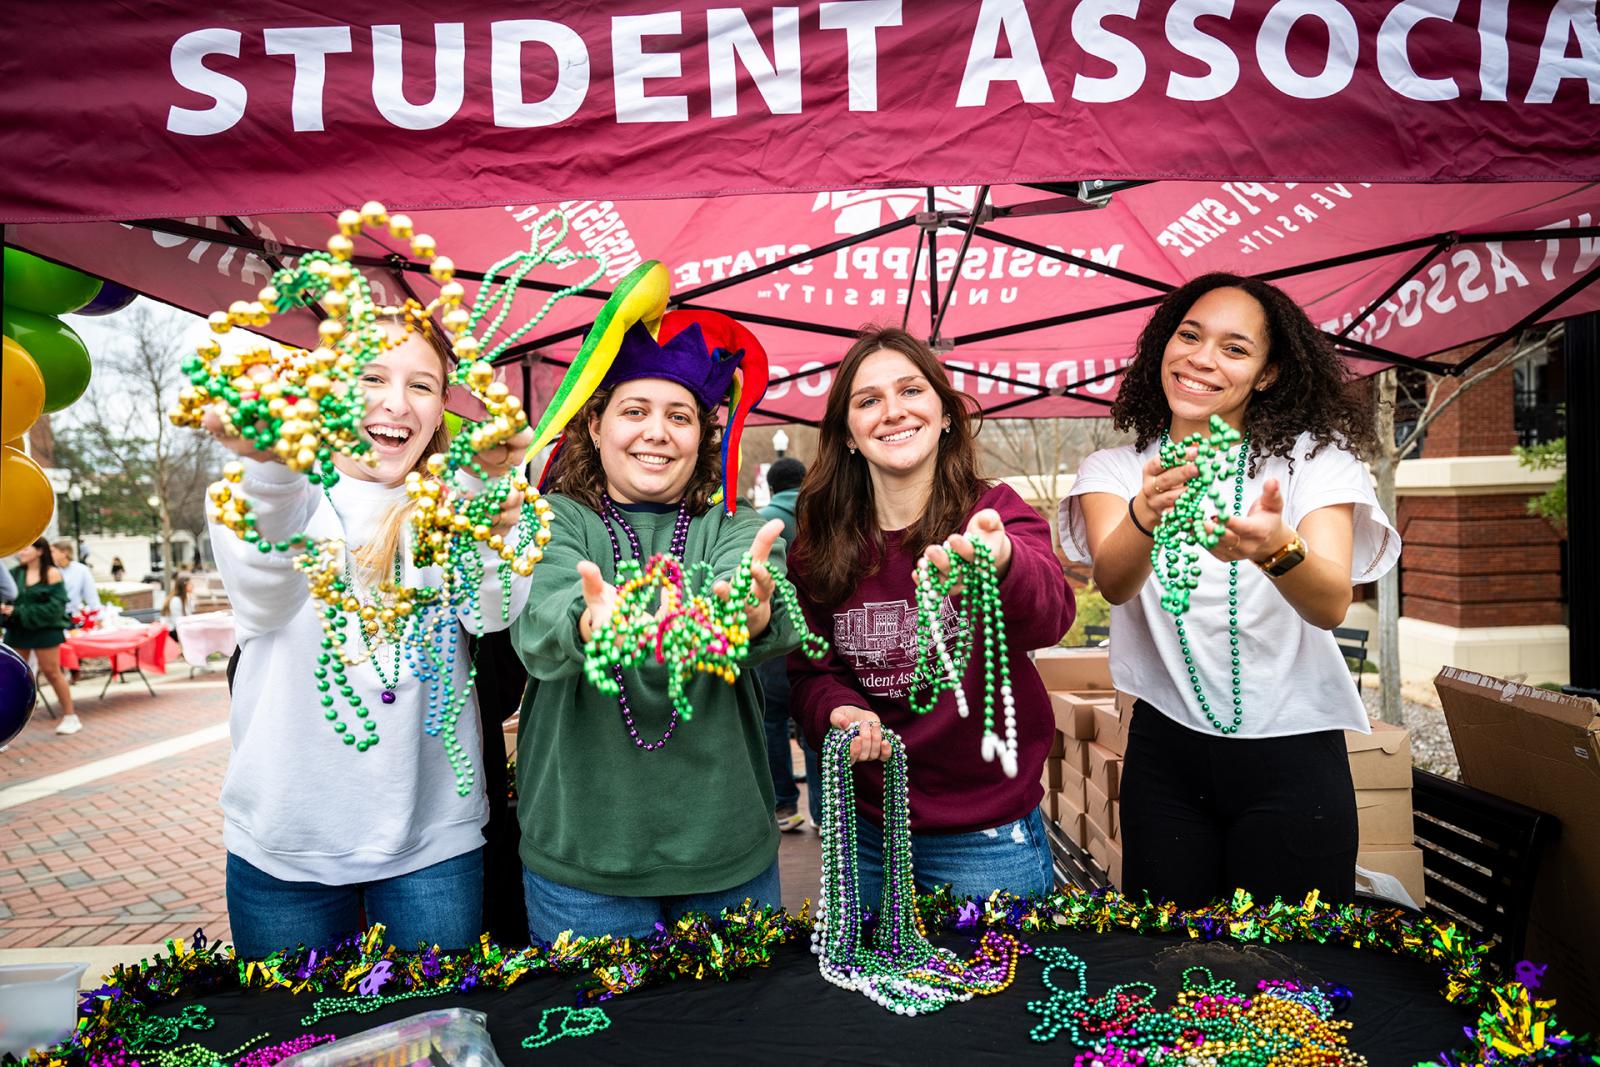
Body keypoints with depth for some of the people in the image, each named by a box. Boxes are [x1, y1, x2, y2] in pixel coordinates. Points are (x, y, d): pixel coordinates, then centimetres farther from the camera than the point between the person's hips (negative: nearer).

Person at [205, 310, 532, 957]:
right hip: (285, 845, 0)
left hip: (434, 838, 1)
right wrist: (268, 466, -50)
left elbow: (493, 613, -21)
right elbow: (264, 591, -28)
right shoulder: (252, 495, -5)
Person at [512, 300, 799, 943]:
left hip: (728, 850, 2)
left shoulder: (734, 526, 1)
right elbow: (536, 629, -23)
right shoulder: (555, 521, -2)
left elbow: (779, 624, -21)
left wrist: (753, 615, -45)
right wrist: (591, 624, -46)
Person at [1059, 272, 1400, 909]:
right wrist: (1145, 519, -43)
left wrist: (1275, 546, -42)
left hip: (1292, 758, -1)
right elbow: (1112, 583, -21)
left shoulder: (1314, 456, -4)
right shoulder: (1113, 470, -1)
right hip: (1164, 754, 1)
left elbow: (1331, 605, -20)